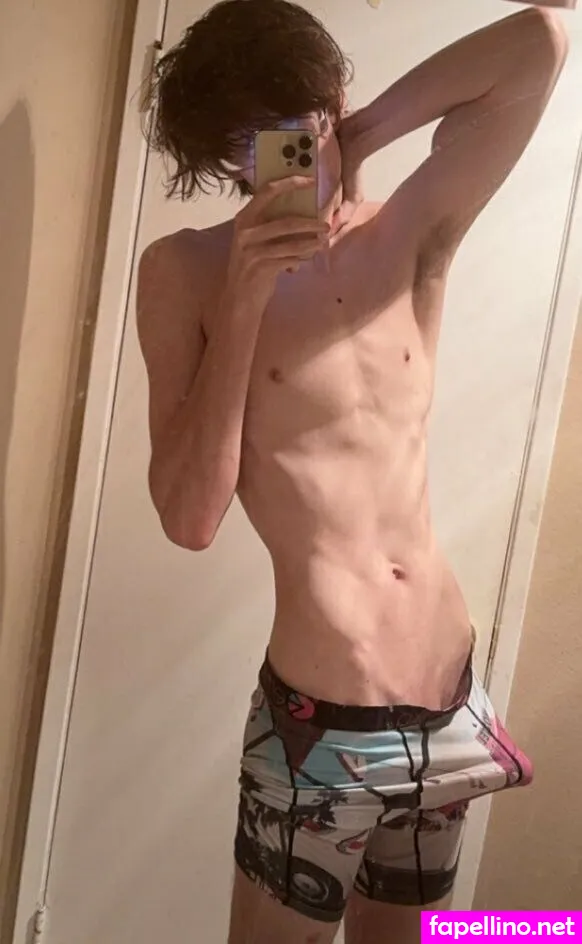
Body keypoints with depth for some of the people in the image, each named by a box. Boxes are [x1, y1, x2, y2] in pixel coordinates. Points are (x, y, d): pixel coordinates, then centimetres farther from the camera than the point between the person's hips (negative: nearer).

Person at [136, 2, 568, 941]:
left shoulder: (412, 236, 3)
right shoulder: (188, 272, -6)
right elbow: (190, 519, -14)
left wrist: (362, 138, -6)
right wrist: (242, 301, -18)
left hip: (450, 705, 4)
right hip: (320, 720, -3)